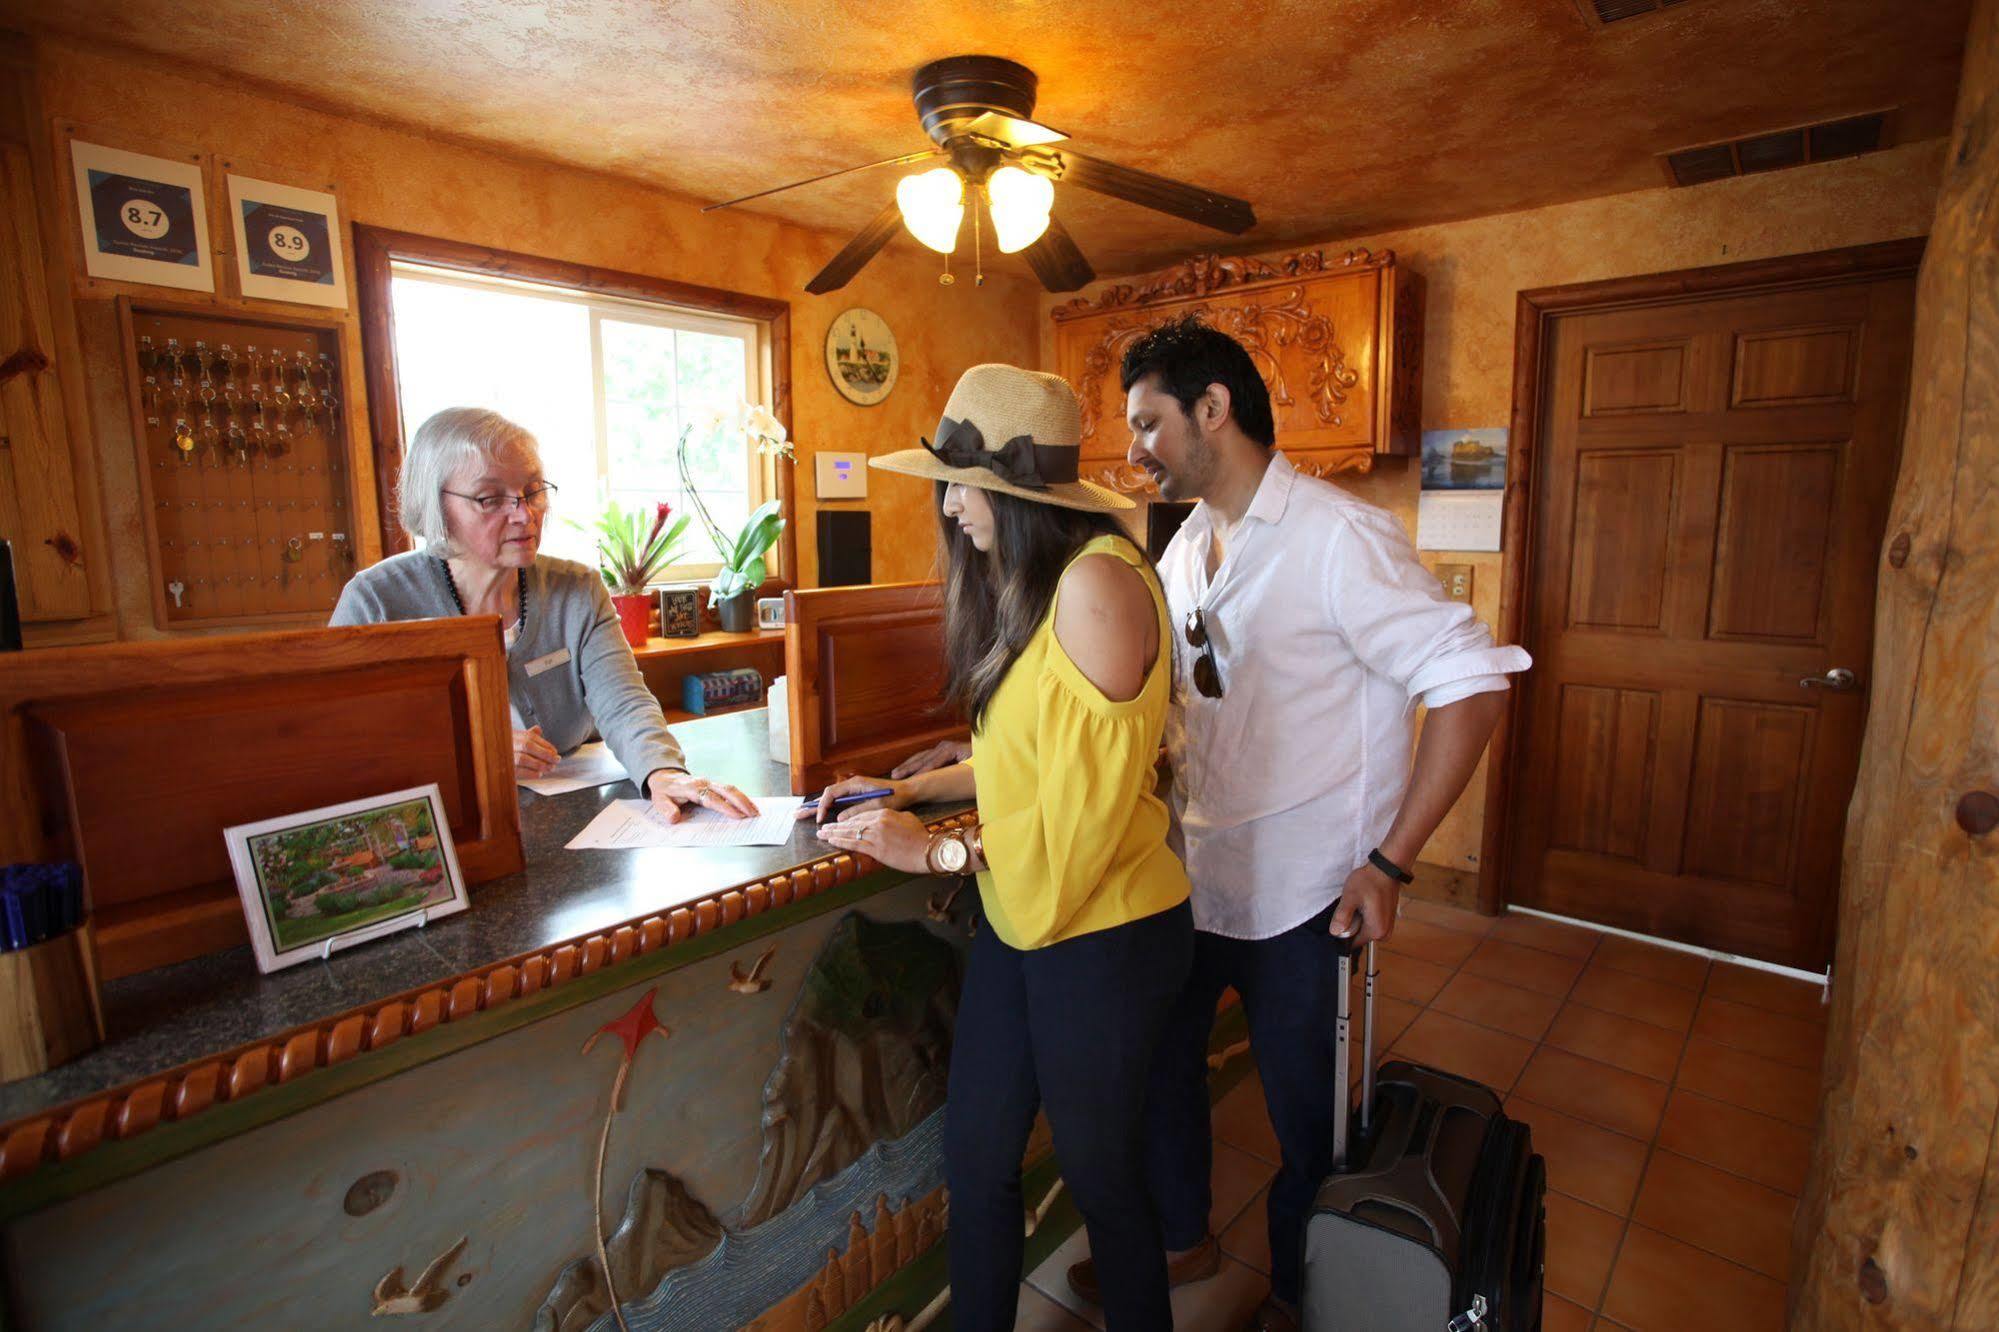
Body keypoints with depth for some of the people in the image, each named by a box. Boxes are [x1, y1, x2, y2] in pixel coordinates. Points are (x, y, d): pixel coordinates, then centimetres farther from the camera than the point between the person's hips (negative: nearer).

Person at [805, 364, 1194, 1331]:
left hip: (1101, 933, -8)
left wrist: (936, 851, -12)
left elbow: (1083, 807, -23)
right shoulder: (1033, 584, 7)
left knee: (1102, 1174, 15)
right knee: (973, 1159, 17)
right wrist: (908, 788, 8)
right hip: (1018, 923, 8)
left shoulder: (1096, 581, -22)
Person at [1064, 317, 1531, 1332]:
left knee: (1303, 1109, 14)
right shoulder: (1186, 548, 6)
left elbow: (1471, 683, -20)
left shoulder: (1337, 536, -18)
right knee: (1156, 1058, 22)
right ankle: (1178, 1236, 48)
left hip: (1301, 893, -7)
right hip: (1191, 871, 7)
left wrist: (1389, 862, -21)